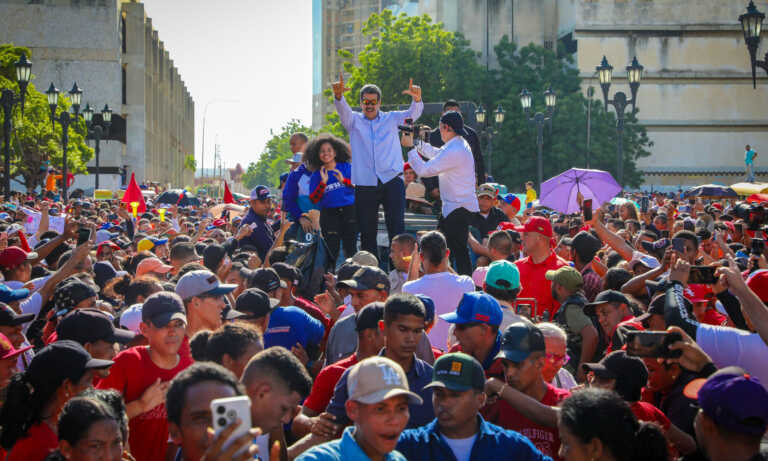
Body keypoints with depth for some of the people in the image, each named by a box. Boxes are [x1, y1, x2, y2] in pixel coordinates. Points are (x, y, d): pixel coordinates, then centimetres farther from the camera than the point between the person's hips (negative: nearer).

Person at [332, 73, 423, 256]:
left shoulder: (392, 119, 12)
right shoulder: (354, 121, 12)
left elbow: (413, 113, -4)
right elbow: (343, 110, -8)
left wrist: (417, 99, -29)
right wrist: (338, 95, -32)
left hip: (392, 181, -1)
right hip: (365, 184, 1)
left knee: (397, 229, -9)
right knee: (367, 232, 4)